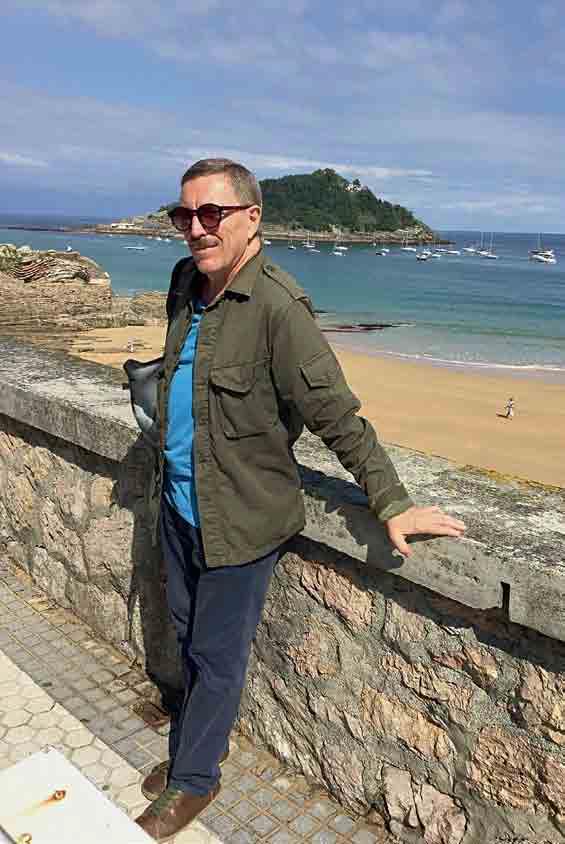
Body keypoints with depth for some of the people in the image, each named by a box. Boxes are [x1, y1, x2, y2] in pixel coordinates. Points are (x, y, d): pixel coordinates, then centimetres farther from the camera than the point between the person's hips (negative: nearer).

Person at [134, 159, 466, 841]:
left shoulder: (278, 307, -24)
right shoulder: (185, 280, 2)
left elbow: (338, 415, -23)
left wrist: (392, 504, -22)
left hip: (239, 518, -8)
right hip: (178, 502, 8)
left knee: (216, 654, 11)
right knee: (188, 635, 24)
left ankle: (192, 779, 35)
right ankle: (192, 746, 48)